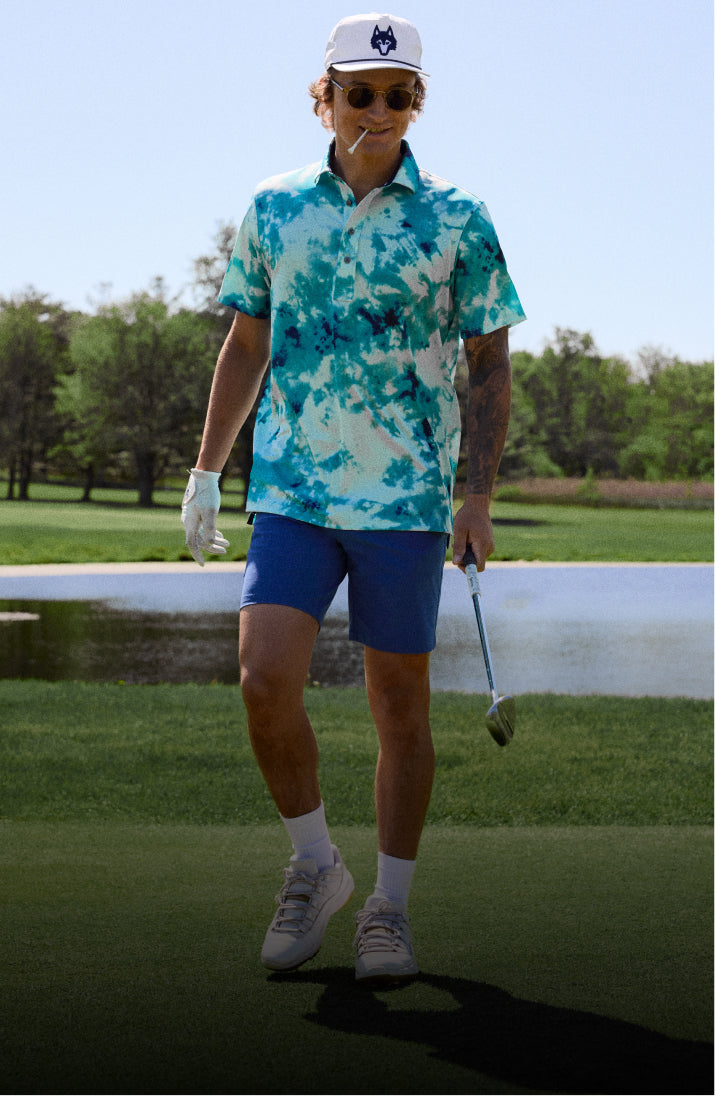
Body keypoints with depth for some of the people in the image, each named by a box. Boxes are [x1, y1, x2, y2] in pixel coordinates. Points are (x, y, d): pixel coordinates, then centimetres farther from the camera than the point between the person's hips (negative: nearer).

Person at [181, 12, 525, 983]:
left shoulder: (458, 222, 0)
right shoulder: (275, 210, 6)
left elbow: (490, 364, 3)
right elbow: (246, 347, 15)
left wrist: (479, 494, -5)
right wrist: (206, 473, 11)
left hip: (407, 499, -1)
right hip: (293, 492, 2)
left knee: (400, 707, 4)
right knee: (266, 682, -11)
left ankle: (391, 908, 17)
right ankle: (314, 865, 11)